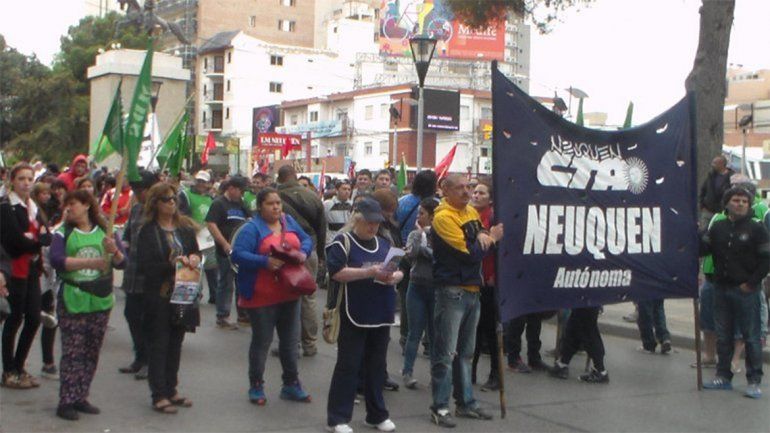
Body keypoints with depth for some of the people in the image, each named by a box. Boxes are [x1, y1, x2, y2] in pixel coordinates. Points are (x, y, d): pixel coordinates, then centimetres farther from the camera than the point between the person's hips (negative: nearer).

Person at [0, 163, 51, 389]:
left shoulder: (33, 207, 15)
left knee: (33, 318, 6)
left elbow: (47, 237, 3)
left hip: (32, 269, 7)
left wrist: (31, 239, -15)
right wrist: (38, 241, -5)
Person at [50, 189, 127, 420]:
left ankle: (80, 398, 20)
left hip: (101, 300, 3)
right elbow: (56, 260, -17)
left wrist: (114, 251, -25)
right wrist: (90, 262, -24)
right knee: (72, 353, -4)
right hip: (72, 300, -3)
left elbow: (122, 263, -3)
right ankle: (66, 402, 2)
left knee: (91, 353, 9)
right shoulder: (63, 233, 0)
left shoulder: (105, 232, 5)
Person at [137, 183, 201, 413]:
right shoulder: (148, 231, -8)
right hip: (159, 296, -5)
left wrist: (195, 258, -5)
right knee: (158, 344, 1)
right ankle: (158, 396, 7)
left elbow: (196, 251, 17)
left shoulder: (185, 227, 7)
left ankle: (171, 391, 23)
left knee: (175, 344, 13)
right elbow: (145, 266, -14)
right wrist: (171, 265, -23)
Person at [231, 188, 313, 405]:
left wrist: (304, 252, -6)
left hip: (289, 294, 6)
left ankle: (291, 384, 26)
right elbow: (237, 254, -20)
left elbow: (306, 240, 17)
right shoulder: (252, 228, -11)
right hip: (262, 296, -6)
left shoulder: (289, 222, 8)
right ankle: (256, 386, 18)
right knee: (261, 341, 4)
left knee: (291, 340, 13)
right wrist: (265, 262, -30)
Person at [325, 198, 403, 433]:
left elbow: (400, 270, 15)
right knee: (348, 365, -3)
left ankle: (377, 414, 24)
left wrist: (394, 276, -9)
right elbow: (336, 272, -16)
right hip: (354, 314, -6)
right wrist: (368, 272, -23)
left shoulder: (384, 243, 15)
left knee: (377, 365, 13)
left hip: (381, 314, 6)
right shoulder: (343, 241, -4)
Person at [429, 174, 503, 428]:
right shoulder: (444, 217, -14)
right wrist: (491, 238, -6)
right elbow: (468, 253, -19)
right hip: (452, 291, -8)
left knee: (465, 352, 16)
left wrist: (483, 235, -11)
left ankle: (466, 403, 25)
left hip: (472, 290, 8)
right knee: (445, 353, -3)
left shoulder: (471, 212, 12)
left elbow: (484, 244, 11)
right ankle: (439, 407, 4)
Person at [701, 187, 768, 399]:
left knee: (751, 337, -1)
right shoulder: (717, 227, 10)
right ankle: (723, 377, 21)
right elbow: (702, 249, 6)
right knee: (723, 337, 11)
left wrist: (751, 283, -10)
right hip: (722, 289, 5)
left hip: (746, 291, -4)